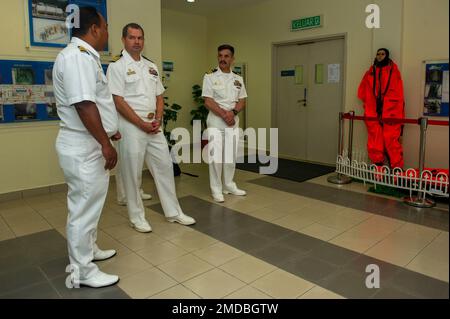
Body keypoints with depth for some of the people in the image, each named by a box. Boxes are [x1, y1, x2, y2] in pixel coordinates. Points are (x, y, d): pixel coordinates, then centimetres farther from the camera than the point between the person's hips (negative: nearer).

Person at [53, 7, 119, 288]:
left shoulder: (85, 56, 17)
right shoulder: (77, 56, -18)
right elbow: (83, 105, -26)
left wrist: (108, 131, 28)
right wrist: (105, 143, -23)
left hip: (91, 145, 11)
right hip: (84, 147, -11)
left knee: (90, 204, 21)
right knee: (84, 208, -1)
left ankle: (89, 249, 38)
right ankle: (83, 271, 13)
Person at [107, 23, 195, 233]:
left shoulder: (151, 67, 13)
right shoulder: (117, 67, -5)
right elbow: (119, 102, -12)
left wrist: (158, 119, -2)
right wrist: (142, 124, -14)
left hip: (153, 125, 6)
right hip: (131, 126, -6)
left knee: (165, 166, 9)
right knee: (132, 173, 2)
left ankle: (173, 212, 21)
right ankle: (137, 217, 18)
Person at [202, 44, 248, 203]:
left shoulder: (238, 79, 9)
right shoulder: (210, 77, -3)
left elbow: (242, 101, 7)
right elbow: (208, 102, -10)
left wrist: (232, 112, -12)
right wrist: (224, 114, -17)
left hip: (233, 121, 5)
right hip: (216, 121, -4)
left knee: (231, 155, 12)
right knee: (216, 156, -4)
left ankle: (229, 185, 27)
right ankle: (216, 189, 8)